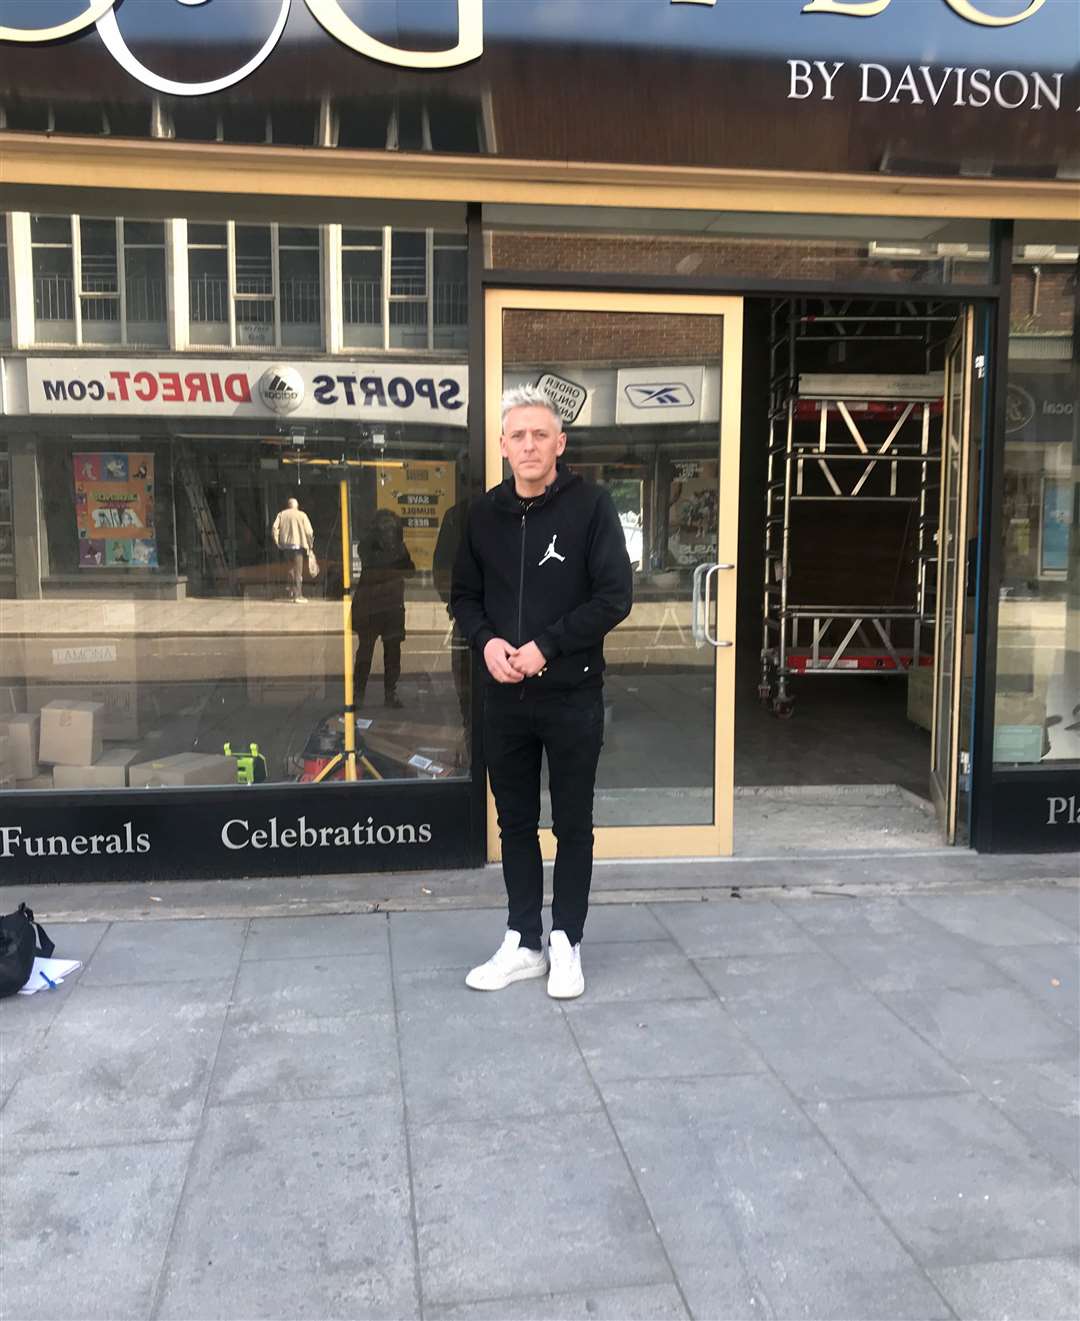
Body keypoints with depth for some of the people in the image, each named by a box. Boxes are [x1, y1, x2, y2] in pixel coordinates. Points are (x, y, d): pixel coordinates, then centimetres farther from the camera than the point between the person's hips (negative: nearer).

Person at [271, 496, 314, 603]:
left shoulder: (281, 514, 9)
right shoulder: (302, 515, 1)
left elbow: (274, 529, -2)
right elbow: (309, 532, -5)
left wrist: (277, 543, 6)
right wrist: (310, 545, 6)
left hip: (285, 546, 3)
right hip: (298, 545, -3)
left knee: (291, 569, 19)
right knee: (298, 571, -1)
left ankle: (291, 593, 18)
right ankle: (298, 595, -6)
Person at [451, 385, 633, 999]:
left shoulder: (590, 505, -7)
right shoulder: (486, 513, 6)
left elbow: (615, 595, -12)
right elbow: (464, 595, 13)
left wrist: (546, 647, -17)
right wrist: (487, 641, -8)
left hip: (572, 694, -4)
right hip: (506, 696, 4)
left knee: (573, 825, 8)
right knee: (516, 823, 13)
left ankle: (566, 942, 23)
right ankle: (523, 942, 26)